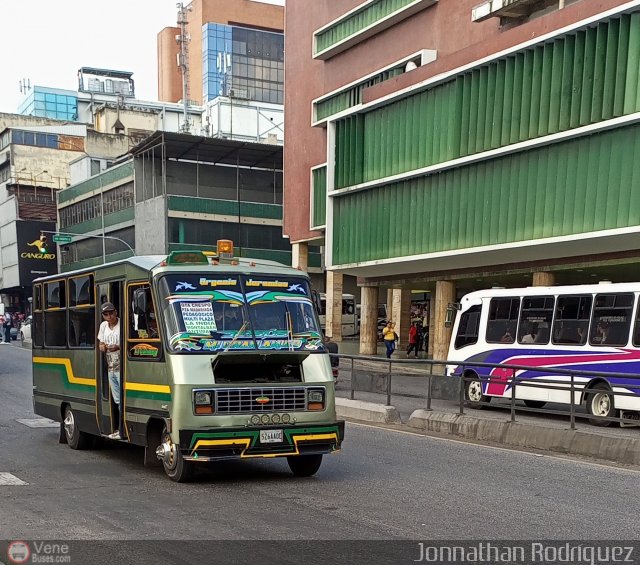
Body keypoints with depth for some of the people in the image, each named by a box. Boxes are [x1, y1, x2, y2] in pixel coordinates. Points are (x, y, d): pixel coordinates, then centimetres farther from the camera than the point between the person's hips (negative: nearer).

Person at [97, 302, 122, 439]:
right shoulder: (103, 326, 13)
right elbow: (100, 343, 24)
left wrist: (118, 347, -24)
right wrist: (102, 347, 1)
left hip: (122, 368, -8)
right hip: (110, 368, 8)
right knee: (118, 401, 12)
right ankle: (121, 428, 17)